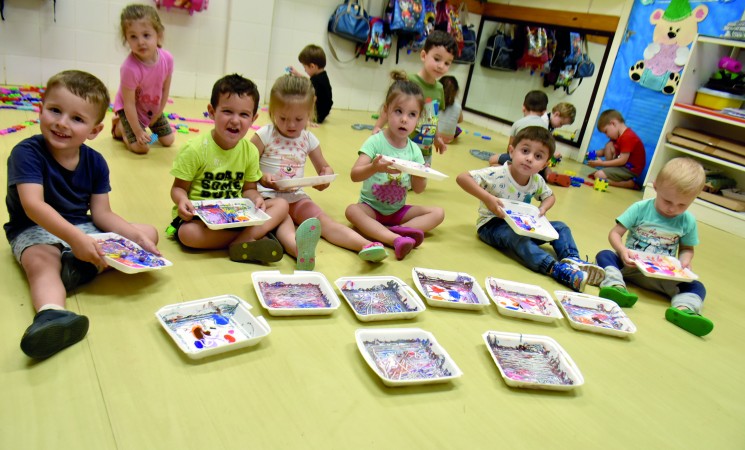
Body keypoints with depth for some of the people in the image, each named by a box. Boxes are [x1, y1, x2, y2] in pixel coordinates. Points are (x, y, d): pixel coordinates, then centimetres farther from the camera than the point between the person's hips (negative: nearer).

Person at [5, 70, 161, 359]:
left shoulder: (95, 162, 0)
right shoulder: (27, 153, -15)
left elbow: (102, 213, -2)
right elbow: (33, 205, -29)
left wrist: (136, 236, -19)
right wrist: (74, 237, -43)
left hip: (82, 229, 6)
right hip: (35, 231, -5)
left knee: (149, 233, -5)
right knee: (42, 261, -38)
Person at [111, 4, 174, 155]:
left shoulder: (167, 59, -23)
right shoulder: (130, 68, -37)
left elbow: (165, 89, -8)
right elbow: (129, 104, -28)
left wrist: (157, 114, -4)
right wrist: (138, 131, -23)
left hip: (153, 107, 5)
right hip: (130, 109, -5)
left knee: (168, 140, 10)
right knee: (141, 148, -14)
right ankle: (119, 127, 16)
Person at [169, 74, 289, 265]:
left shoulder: (250, 151, -1)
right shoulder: (195, 149, -14)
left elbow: (248, 189, 7)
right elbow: (179, 187, -6)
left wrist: (255, 198, -16)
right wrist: (182, 200, -30)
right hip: (199, 215, -4)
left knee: (281, 204, -11)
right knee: (188, 233, -37)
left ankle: (240, 243, -30)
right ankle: (254, 235, -23)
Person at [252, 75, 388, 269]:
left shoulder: (309, 139, 8)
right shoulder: (265, 135, -3)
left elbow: (324, 167, 19)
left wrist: (325, 177, -5)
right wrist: (262, 178, -24)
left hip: (296, 196, 5)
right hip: (268, 195, -4)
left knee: (323, 220, -18)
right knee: (284, 224, -35)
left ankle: (365, 245, -40)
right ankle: (300, 251, -69)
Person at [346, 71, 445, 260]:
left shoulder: (414, 150, -1)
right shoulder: (375, 142, -13)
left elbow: (418, 189, -2)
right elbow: (354, 175, -22)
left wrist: (419, 175, -24)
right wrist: (374, 168, -41)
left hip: (398, 210, 4)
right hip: (371, 207, -4)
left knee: (438, 212, -10)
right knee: (352, 210, -33)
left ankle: (396, 230, -32)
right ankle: (396, 239, -46)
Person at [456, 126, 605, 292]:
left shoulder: (537, 181, -4)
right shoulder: (497, 175, -23)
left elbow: (550, 196, 17)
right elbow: (462, 177, -30)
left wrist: (543, 208, -6)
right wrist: (487, 198, -38)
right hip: (492, 224, -7)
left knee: (560, 227, 0)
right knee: (516, 237, -38)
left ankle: (572, 260, -19)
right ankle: (556, 269, -49)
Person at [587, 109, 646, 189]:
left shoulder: (628, 137, -22)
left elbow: (622, 160, -25)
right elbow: (607, 150, 18)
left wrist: (602, 163, -20)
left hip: (631, 170, -10)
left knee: (599, 175, -22)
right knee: (609, 145, 6)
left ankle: (630, 184, -16)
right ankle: (609, 171, -1)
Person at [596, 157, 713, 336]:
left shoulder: (688, 221, 0)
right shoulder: (640, 209, -8)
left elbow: (687, 248, 13)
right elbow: (615, 233, -9)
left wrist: (684, 260, -10)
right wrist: (622, 250, -29)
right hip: (630, 266, -1)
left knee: (697, 287, -19)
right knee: (604, 255, -26)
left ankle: (683, 308, -46)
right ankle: (616, 286, -49)